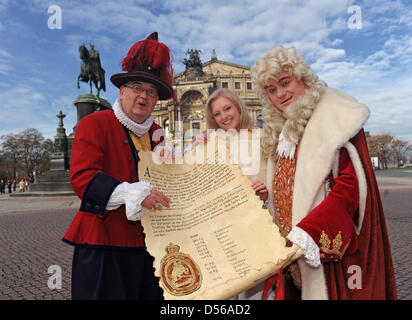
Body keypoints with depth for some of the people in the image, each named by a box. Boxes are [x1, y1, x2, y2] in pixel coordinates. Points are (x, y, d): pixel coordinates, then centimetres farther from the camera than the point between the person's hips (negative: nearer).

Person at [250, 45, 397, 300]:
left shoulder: (334, 117, -9)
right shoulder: (279, 130, 13)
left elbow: (351, 183, -18)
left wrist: (309, 231, -26)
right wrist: (264, 193, -1)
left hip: (330, 246, -6)